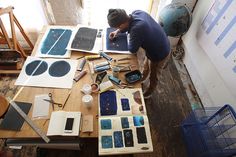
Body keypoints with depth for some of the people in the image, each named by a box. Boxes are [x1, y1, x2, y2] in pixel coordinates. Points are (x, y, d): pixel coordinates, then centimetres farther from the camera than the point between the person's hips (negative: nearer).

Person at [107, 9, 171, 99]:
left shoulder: (137, 29, -42)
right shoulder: (137, 12, -15)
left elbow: (132, 49, -25)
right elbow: (127, 24, 8)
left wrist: (132, 39, -8)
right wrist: (117, 31, -3)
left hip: (159, 55, -8)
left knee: (153, 76, 21)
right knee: (146, 67, 33)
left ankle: (149, 92, 51)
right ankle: (142, 79, 64)